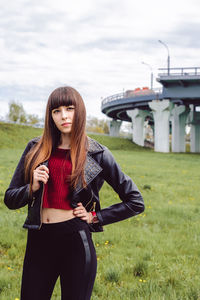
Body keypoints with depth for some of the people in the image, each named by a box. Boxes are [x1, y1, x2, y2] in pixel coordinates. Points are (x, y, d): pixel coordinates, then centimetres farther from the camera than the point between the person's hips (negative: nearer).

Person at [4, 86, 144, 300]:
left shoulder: (96, 154, 0)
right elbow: (10, 199, 10)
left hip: (75, 241, -2)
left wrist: (96, 217, -2)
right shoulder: (36, 149, 7)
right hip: (39, 242, 3)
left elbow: (135, 202, 4)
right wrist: (32, 187, -8)